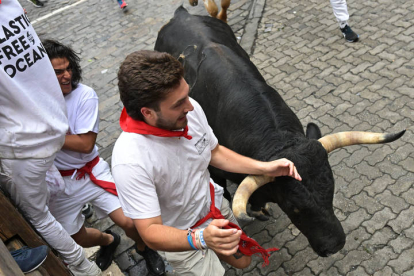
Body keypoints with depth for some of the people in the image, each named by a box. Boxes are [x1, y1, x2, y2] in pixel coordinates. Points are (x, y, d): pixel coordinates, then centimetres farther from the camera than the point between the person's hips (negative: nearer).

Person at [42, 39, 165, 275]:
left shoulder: (85, 95, -16)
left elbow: (85, 143, -20)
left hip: (92, 171, -1)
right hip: (58, 181, 2)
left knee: (129, 222, -9)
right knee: (78, 240, 14)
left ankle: (144, 248, 28)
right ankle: (108, 240, 50)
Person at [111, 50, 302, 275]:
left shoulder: (189, 110, -21)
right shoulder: (130, 161, -38)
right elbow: (150, 232, -32)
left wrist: (265, 168, -9)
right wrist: (199, 239, -50)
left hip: (214, 205, 6)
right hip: (180, 237, -5)